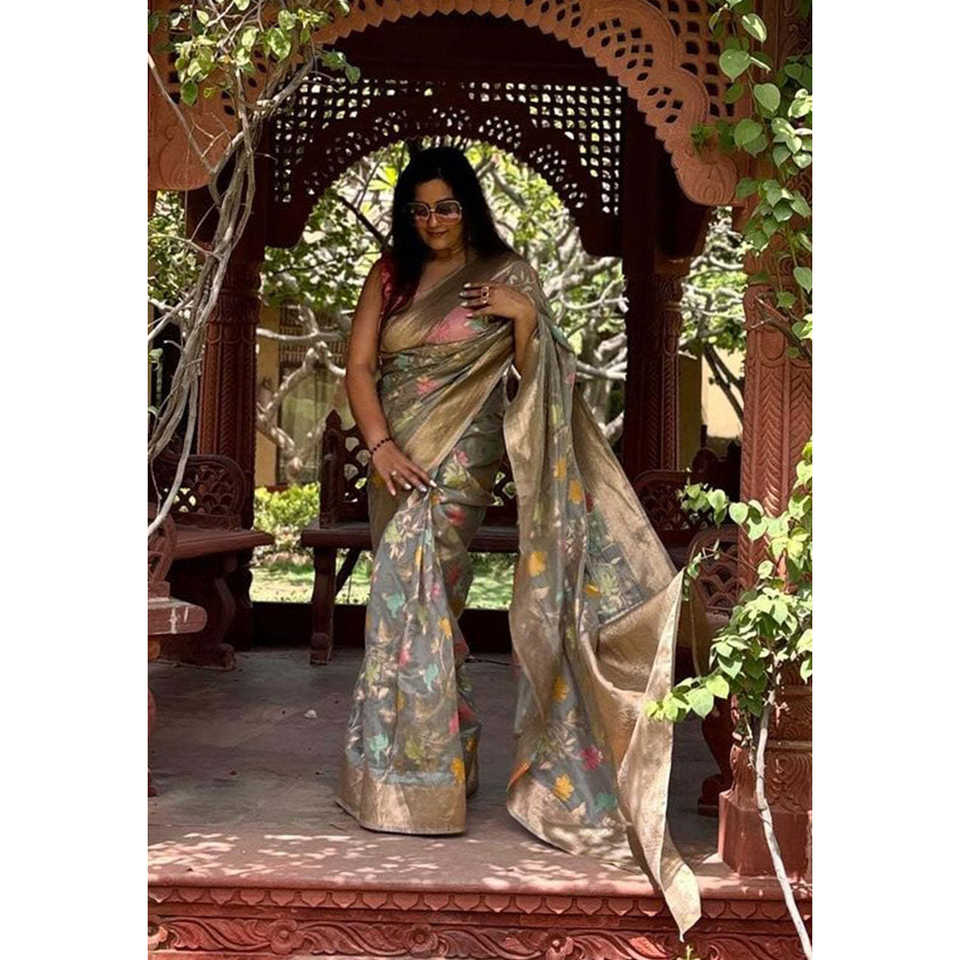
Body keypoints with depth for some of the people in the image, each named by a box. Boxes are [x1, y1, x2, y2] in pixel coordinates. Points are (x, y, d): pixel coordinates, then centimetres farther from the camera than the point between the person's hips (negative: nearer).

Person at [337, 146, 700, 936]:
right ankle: (447, 762, 21)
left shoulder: (507, 274, 0)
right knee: (428, 609, 9)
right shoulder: (390, 276, 9)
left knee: (407, 606, -11)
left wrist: (527, 317, -19)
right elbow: (358, 367, 2)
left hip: (457, 462, -5)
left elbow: (534, 377, -1)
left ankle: (413, 780, -2)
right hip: (398, 459, 5)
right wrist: (381, 444, -12)